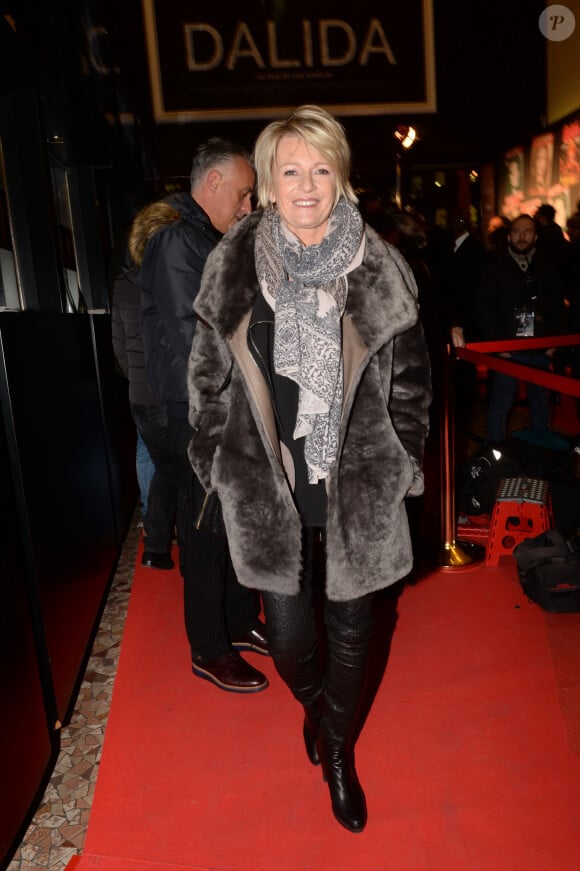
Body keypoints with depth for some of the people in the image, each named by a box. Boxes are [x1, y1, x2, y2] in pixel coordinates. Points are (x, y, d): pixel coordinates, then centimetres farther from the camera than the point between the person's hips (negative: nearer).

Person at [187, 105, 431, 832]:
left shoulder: (378, 267, -4)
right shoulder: (234, 264, -3)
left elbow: (410, 378, 4)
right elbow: (208, 378, 4)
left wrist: (399, 465, 2)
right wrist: (219, 463, 3)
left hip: (358, 485, 0)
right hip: (267, 487, 0)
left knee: (350, 630, 14)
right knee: (289, 635, 8)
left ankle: (339, 750, 43)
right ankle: (314, 706, 46)